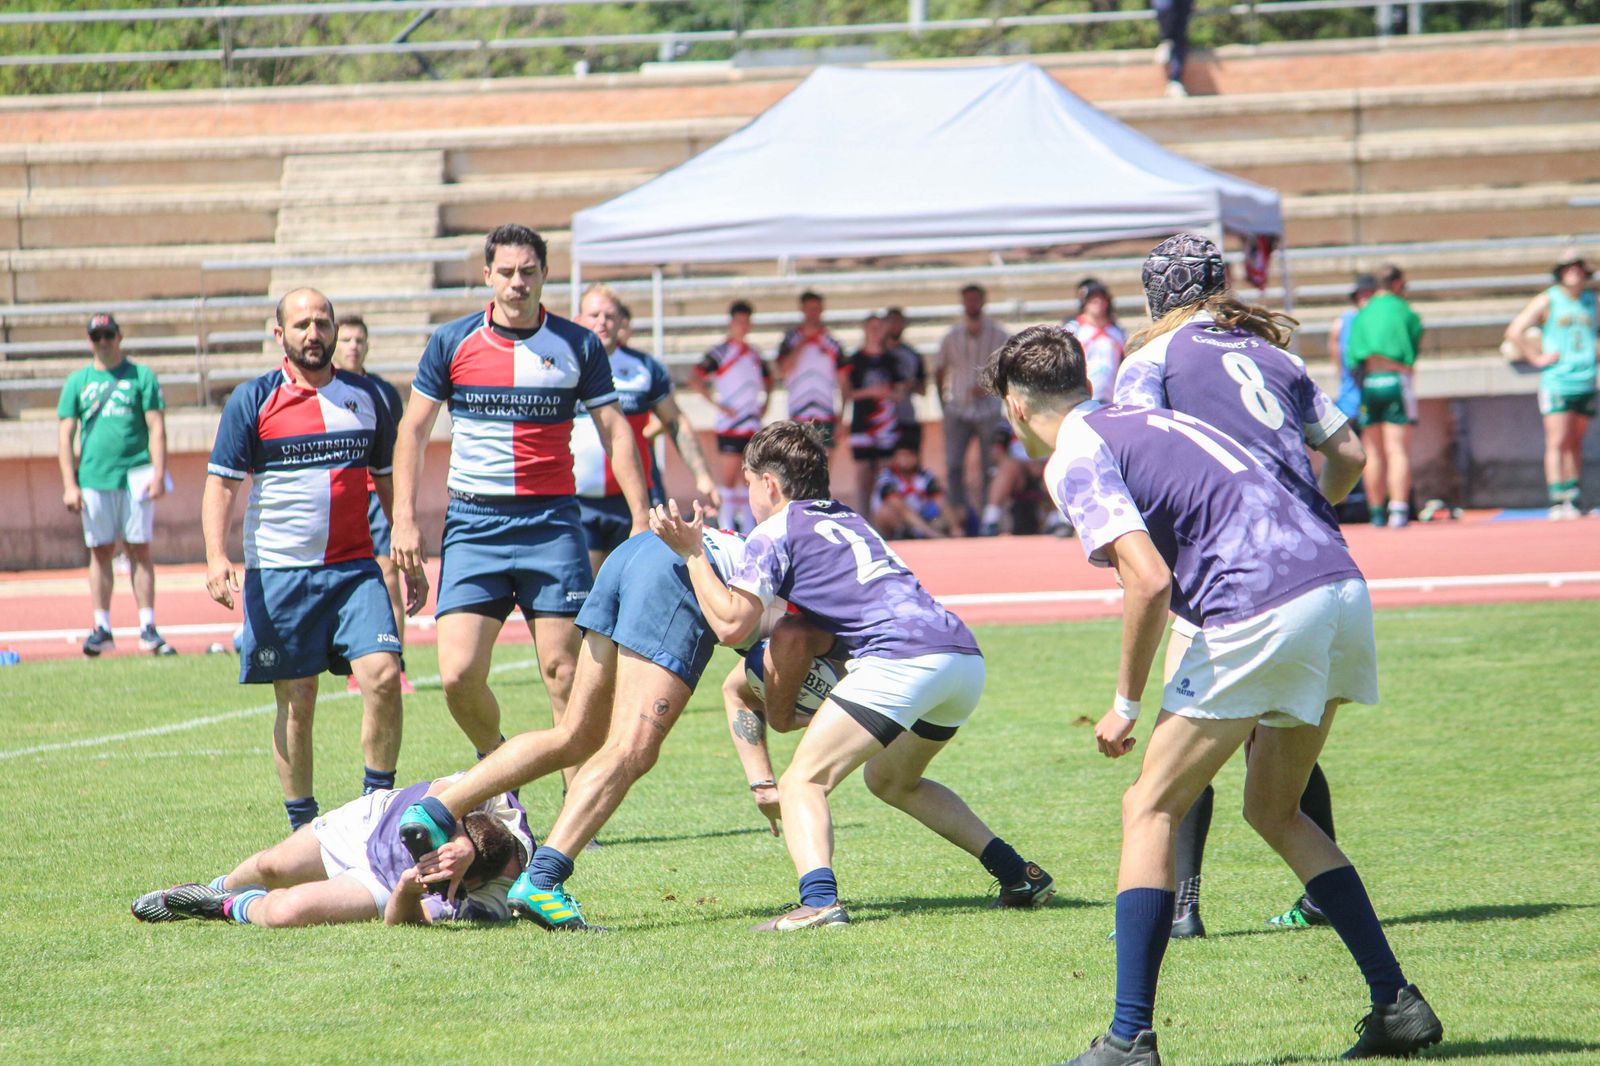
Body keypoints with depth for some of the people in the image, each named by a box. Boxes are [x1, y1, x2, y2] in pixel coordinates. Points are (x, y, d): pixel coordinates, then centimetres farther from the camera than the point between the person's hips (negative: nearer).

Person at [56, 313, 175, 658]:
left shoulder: (141, 376, 6)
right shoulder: (78, 381, 10)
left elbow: (156, 427, 0)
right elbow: (66, 435, 8)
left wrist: (158, 474, -11)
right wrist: (69, 484, -1)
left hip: (135, 474, -2)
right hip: (94, 477, 2)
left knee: (140, 551, -2)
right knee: (101, 552, 3)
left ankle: (148, 629, 0)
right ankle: (102, 629, 7)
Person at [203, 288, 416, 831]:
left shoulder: (367, 397, 11)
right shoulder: (252, 400, 1)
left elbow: (389, 479, 19)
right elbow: (221, 481, -3)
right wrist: (216, 556, -17)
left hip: (356, 569, 2)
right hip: (278, 575, -2)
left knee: (382, 674, -16)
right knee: (296, 703, 1)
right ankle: (302, 823, 13)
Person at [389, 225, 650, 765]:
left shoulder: (578, 346, 4)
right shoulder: (451, 342, 5)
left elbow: (615, 432, 6)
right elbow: (413, 430, 9)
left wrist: (642, 523, -2)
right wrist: (405, 518, 0)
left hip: (551, 522, 0)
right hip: (473, 523, 0)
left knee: (563, 668, -6)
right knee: (459, 673, -8)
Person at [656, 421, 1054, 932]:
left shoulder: (775, 533, 7)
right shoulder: (850, 520, 31)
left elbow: (730, 624, -2)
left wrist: (692, 553, 6)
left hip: (904, 657, -8)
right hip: (966, 658, 8)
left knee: (803, 781, -8)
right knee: (891, 779, 30)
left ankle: (819, 899, -34)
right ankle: (1019, 875, 26)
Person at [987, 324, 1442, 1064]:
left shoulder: (1075, 461, 1)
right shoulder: (1150, 420, 27)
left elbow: (1149, 582, -13)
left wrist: (1126, 705, -1)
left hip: (1261, 610, -8)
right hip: (1342, 586, 8)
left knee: (1150, 810, 3)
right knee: (1272, 811, 23)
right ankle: (1398, 1004, 17)